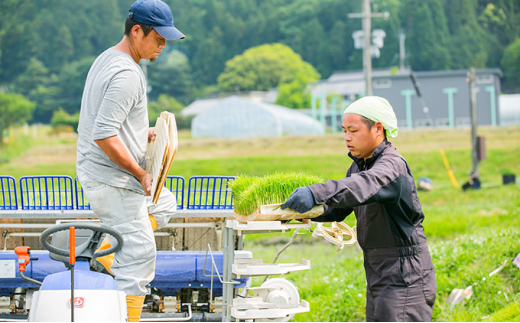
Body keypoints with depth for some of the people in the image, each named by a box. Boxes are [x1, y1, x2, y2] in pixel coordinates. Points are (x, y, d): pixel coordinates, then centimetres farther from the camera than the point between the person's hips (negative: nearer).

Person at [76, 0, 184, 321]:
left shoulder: (106, 60, 11)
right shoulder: (127, 74, -21)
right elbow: (104, 136, -27)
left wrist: (143, 134, 11)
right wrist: (141, 174, -18)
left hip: (97, 173, 10)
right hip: (112, 181, -10)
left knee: (164, 204, 27)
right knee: (140, 256, -6)